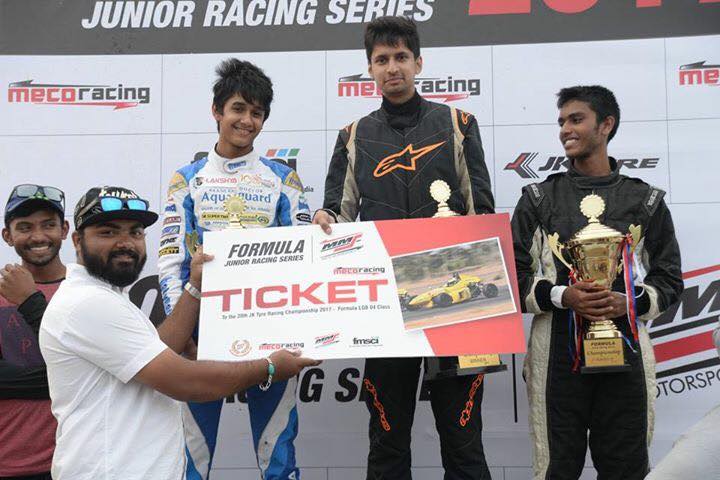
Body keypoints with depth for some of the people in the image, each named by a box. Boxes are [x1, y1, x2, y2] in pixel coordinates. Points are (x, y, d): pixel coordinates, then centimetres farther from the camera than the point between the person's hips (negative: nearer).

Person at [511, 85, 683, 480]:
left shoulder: (645, 200, 8)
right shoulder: (539, 198, 7)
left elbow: (669, 279, 9)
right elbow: (513, 275, 3)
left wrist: (631, 302, -11)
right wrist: (561, 296, -14)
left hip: (624, 348, 1)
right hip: (558, 350, 0)